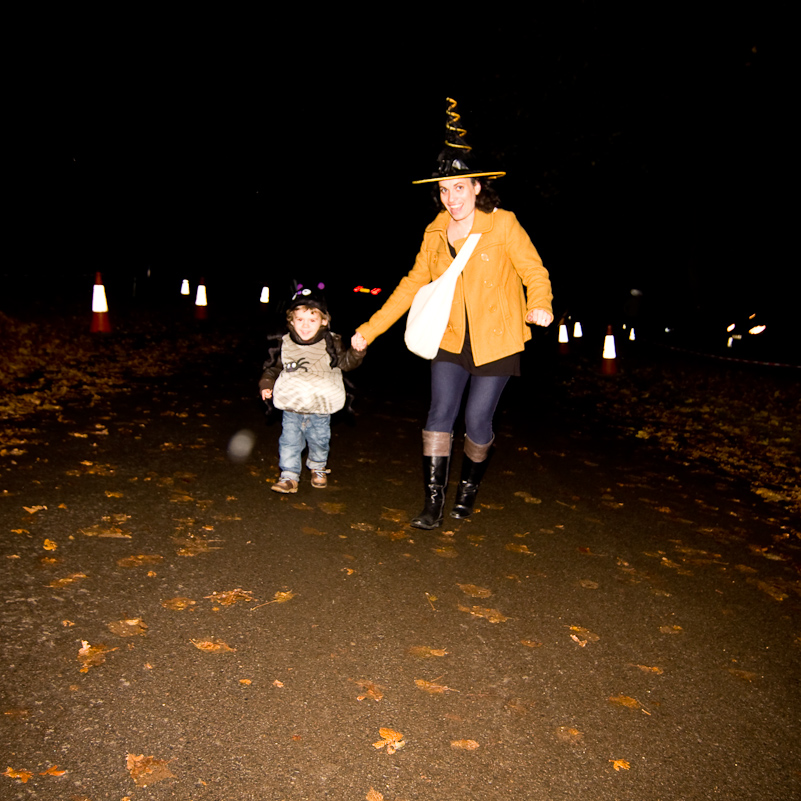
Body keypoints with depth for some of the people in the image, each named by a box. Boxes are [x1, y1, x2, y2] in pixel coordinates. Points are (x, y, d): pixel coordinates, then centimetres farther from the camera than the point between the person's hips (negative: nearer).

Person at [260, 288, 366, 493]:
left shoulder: (331, 343, -6)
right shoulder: (285, 345, -3)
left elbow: (346, 363, -7)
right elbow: (273, 368, 9)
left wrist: (356, 352, -25)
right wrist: (266, 384, -4)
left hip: (320, 409, 0)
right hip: (291, 408, 0)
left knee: (319, 440, 14)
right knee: (289, 441, 1)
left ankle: (318, 468, 40)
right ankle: (289, 476, 15)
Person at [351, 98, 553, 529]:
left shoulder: (503, 224, -10)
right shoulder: (435, 233, 2)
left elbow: (534, 271, -9)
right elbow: (413, 283, 9)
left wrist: (540, 306, -33)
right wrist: (371, 328, 6)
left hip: (496, 341, -3)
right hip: (450, 339, 3)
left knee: (477, 422, 0)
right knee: (440, 413, -7)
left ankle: (468, 490, 28)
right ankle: (433, 502, 2)